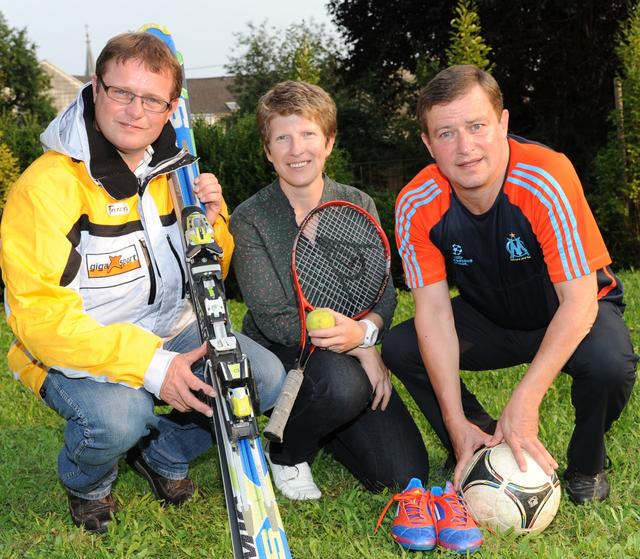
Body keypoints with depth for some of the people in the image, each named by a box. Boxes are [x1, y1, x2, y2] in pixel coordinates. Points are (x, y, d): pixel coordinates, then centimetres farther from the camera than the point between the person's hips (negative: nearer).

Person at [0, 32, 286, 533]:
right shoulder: (48, 185, -19)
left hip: (172, 332, 6)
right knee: (118, 416, -36)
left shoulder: (172, 173, 4)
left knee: (267, 378, -13)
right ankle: (86, 483, 3)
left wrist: (210, 224, -12)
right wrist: (150, 365, -33)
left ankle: (163, 455, 15)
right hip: (78, 350, -6)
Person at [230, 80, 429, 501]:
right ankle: (287, 453, -5)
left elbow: (384, 292, -2)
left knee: (405, 474, -8)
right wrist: (362, 345, -24)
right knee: (343, 384, -38)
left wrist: (363, 331, -28)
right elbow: (273, 318, -15)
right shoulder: (250, 219, -10)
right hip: (279, 354, -4)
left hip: (356, 357, 4)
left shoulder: (359, 206, 2)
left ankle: (321, 428, 22)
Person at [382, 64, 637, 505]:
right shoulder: (416, 206, -21)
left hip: (573, 313, -3)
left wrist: (525, 401, -39)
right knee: (400, 349, -18)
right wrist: (458, 423, -27)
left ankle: (586, 467, -2)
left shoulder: (547, 180, -33)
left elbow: (578, 301, -31)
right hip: (490, 318, 4)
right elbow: (434, 312, -19)